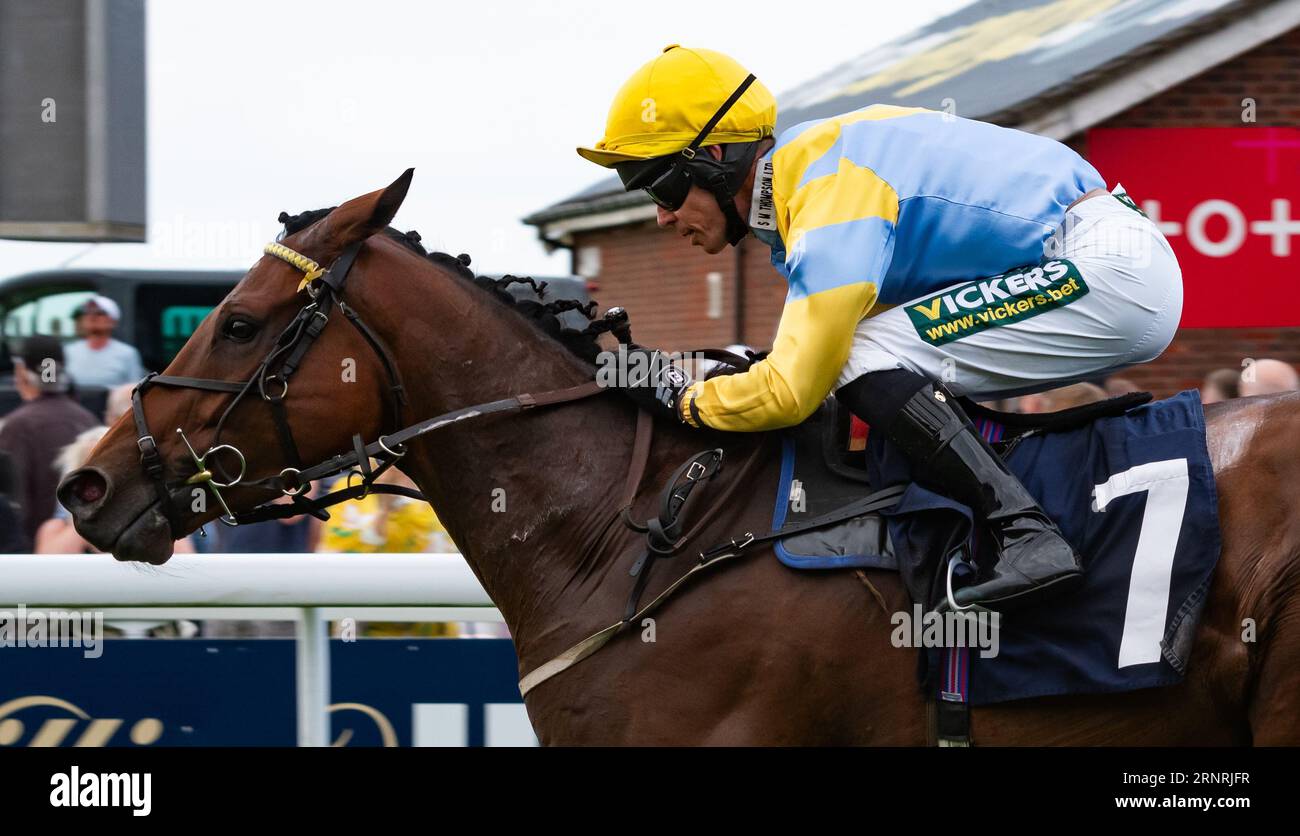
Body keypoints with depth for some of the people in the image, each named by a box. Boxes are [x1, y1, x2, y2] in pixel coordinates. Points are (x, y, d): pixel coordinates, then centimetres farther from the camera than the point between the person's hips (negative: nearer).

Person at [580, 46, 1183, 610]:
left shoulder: (830, 198, -19)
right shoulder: (806, 165, 12)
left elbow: (792, 393, -21)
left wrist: (681, 397, -7)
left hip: (1110, 270, -11)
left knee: (866, 355, -18)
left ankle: (1026, 535, -24)